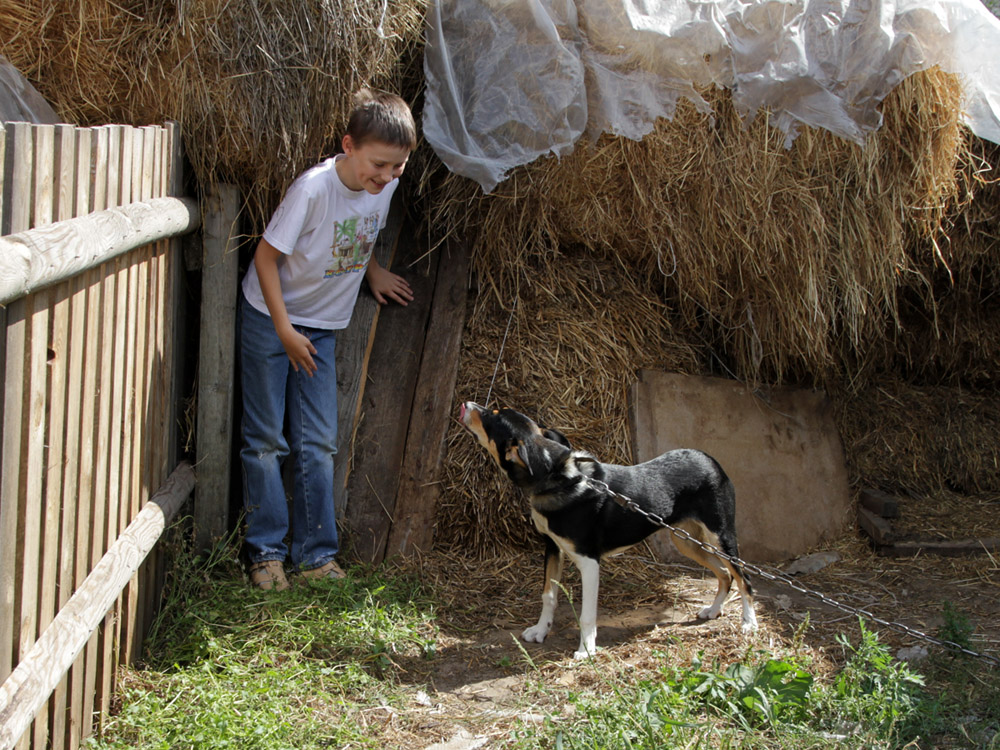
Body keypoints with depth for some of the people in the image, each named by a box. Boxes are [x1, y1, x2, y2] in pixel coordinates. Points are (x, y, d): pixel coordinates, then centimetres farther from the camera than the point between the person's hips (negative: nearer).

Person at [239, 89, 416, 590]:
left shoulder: (386, 186, -9)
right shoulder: (314, 188, -27)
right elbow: (267, 256, -19)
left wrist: (373, 272, 1)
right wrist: (286, 331, -17)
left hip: (322, 326, 5)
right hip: (270, 318, -5)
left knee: (317, 444, 5)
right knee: (267, 441, 1)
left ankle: (315, 554, 12)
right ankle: (266, 551, 10)